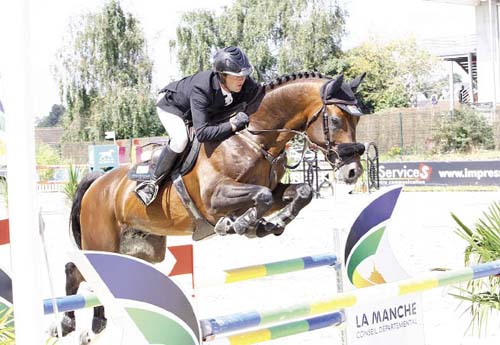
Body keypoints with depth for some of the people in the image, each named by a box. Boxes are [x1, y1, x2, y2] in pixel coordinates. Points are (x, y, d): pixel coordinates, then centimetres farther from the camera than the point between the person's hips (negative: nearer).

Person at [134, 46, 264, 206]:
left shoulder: (247, 84, -30)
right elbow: (202, 133, -51)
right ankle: (152, 181, -12)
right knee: (180, 140, -30)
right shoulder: (201, 88, -46)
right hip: (171, 104, -7)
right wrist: (233, 125, -52)